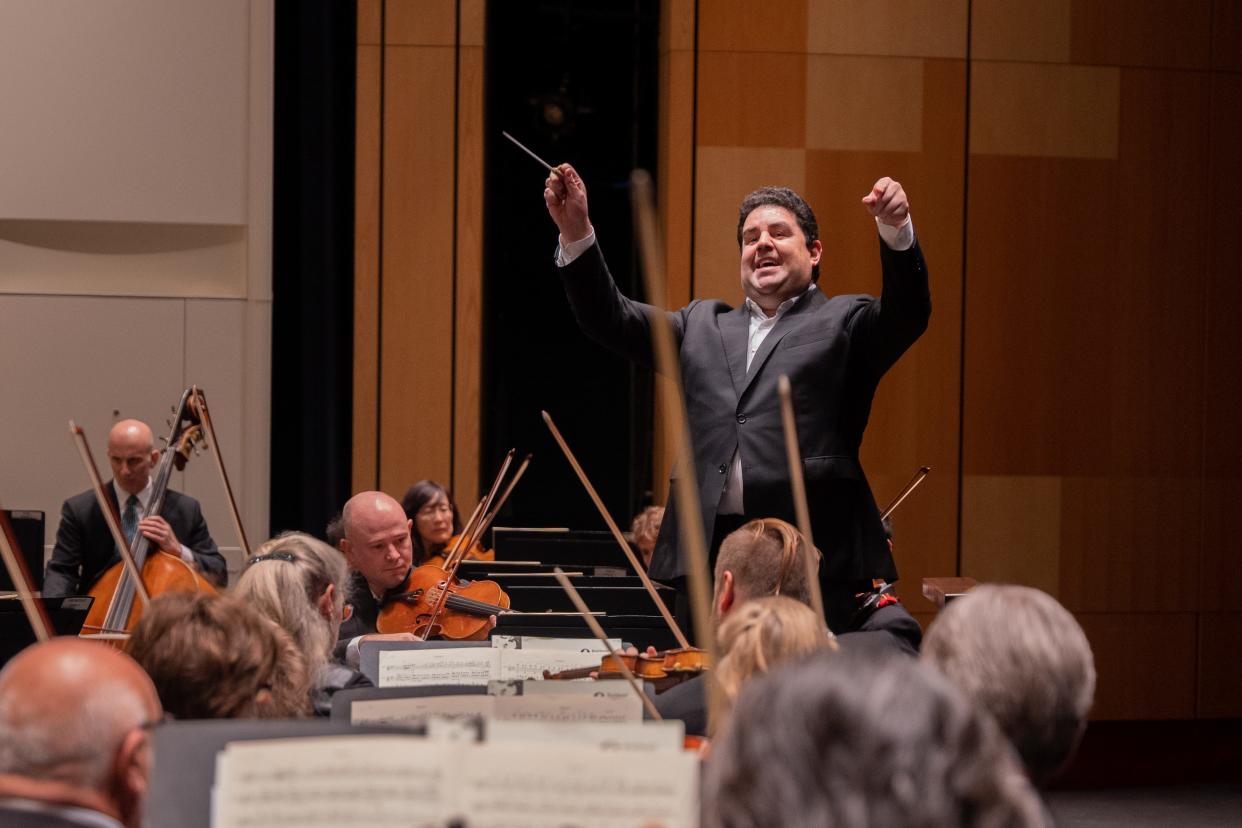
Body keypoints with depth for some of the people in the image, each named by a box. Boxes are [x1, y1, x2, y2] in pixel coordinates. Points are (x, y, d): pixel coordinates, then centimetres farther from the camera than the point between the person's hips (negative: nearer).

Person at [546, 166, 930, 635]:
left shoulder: (845, 322, 10)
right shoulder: (702, 326, 23)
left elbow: (907, 313, -8)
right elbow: (610, 319, 16)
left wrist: (895, 229, -27)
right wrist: (576, 233, 1)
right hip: (706, 556, 4)